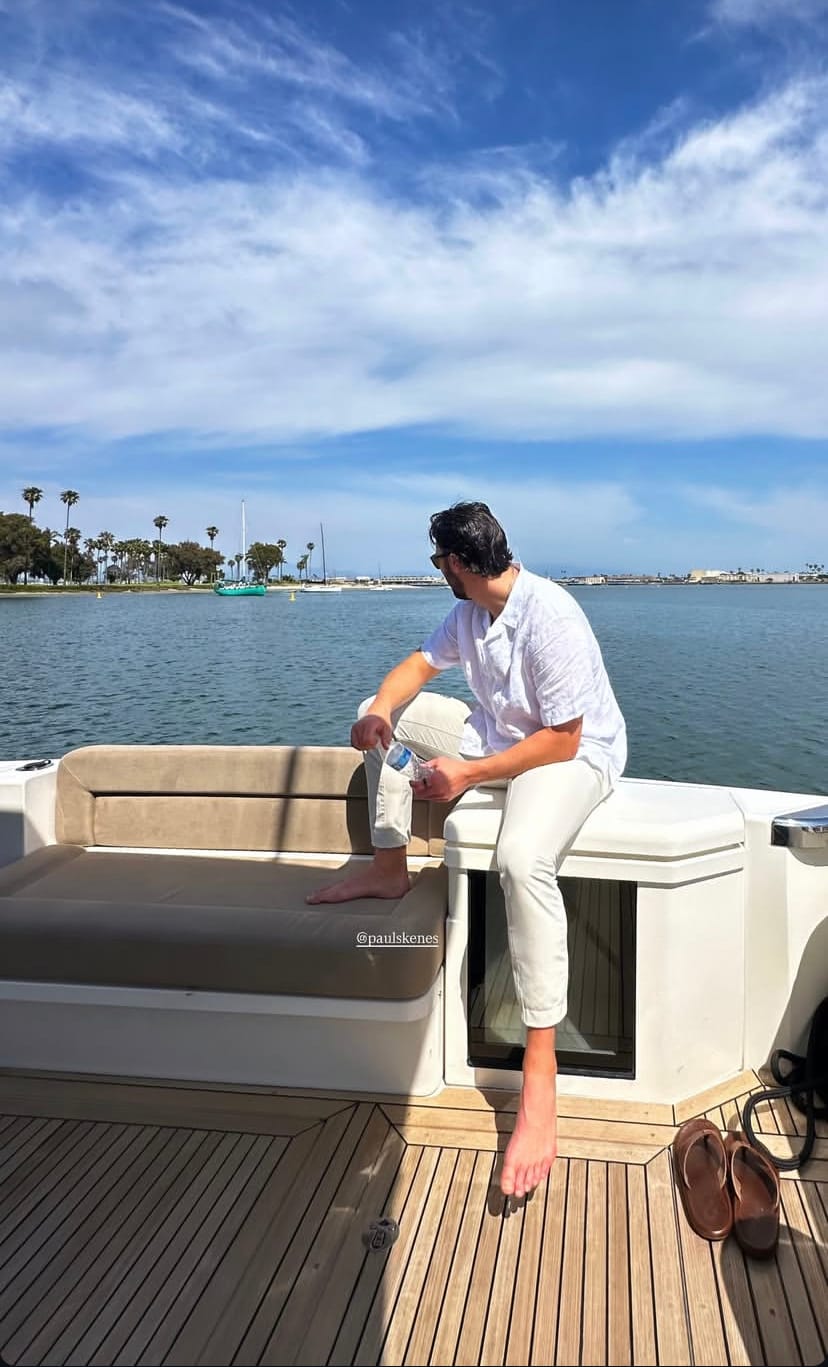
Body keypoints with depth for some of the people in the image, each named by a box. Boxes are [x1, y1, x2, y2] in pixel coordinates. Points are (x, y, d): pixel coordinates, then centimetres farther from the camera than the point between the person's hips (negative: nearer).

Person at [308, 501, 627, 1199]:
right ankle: (390, 868, 16)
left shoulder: (549, 618, -27)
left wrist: (470, 774, -24)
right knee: (386, 716, 8)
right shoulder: (471, 611, 0)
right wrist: (380, 709, -10)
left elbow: (563, 740, -26)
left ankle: (540, 1084, -34)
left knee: (522, 859, -39)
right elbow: (421, 664, 12)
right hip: (498, 732, 9)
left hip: (575, 752, -9)